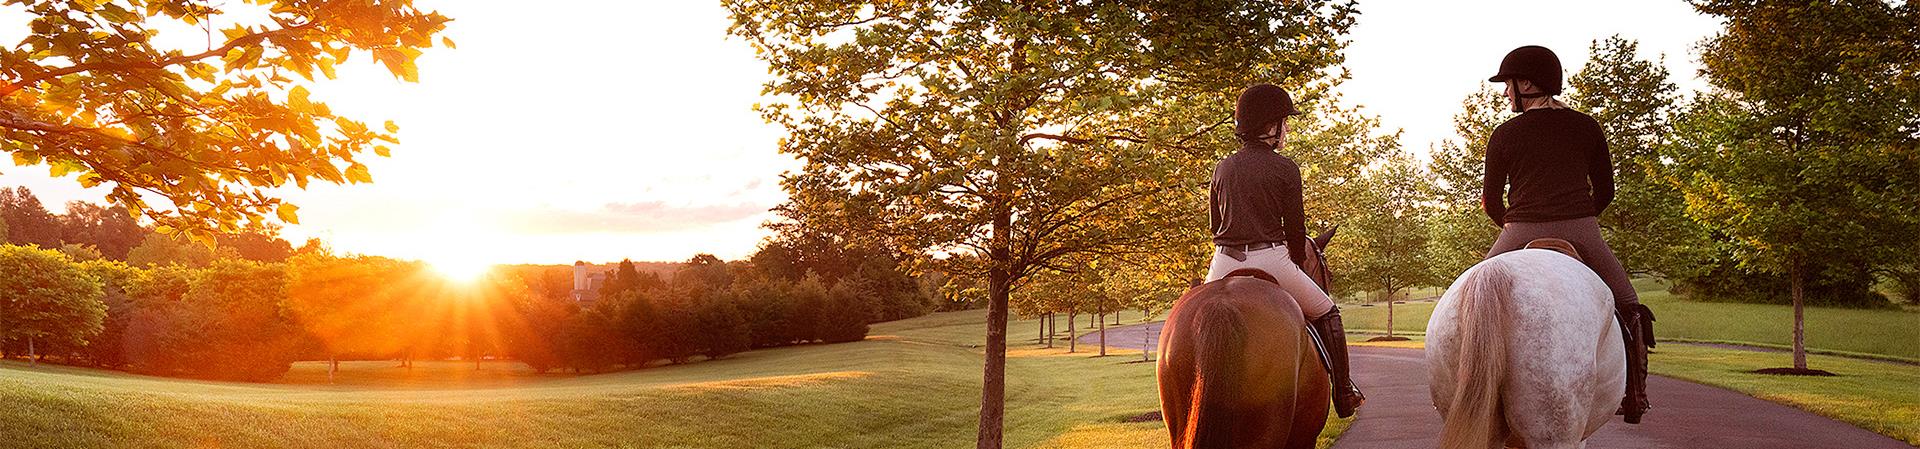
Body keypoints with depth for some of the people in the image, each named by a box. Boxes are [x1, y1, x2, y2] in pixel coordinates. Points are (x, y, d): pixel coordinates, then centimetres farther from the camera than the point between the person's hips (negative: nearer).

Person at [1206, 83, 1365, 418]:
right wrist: (1297, 263, 17)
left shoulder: (1222, 168, 10)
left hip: (1224, 264, 3)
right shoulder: (1285, 169, -3)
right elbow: (1294, 228, 0)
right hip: (1269, 261, -3)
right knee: (1325, 313, 18)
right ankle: (1344, 395, 21)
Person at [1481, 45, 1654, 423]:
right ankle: (1634, 393, 11)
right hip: (1582, 234, 2)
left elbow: (1491, 201, 6)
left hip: (1520, 236, -1)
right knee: (1628, 305, 19)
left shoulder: (1504, 135, 2)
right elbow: (1605, 190, 13)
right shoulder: (1587, 127, 8)